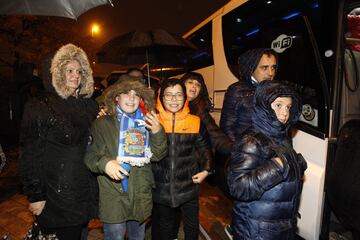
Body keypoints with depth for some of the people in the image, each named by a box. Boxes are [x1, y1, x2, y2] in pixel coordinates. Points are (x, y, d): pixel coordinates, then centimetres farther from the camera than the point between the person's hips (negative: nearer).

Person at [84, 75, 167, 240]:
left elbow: (158, 155, 1)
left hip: (141, 198, 4)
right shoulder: (103, 123, -6)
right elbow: (90, 155, -6)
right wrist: (104, 163, -27)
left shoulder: (146, 122, 5)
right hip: (114, 199, -4)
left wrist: (157, 132, -16)